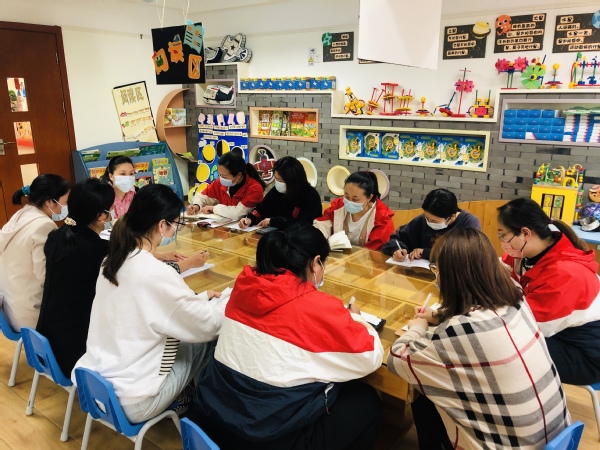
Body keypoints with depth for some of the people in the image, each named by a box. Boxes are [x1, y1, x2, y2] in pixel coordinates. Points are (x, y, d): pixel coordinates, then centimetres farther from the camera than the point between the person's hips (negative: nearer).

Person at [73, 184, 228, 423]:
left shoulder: (114, 260, -1)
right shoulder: (156, 273, -26)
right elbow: (207, 326, -15)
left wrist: (200, 298, 17)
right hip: (129, 402, -8)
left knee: (192, 337, 16)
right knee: (206, 341, 6)